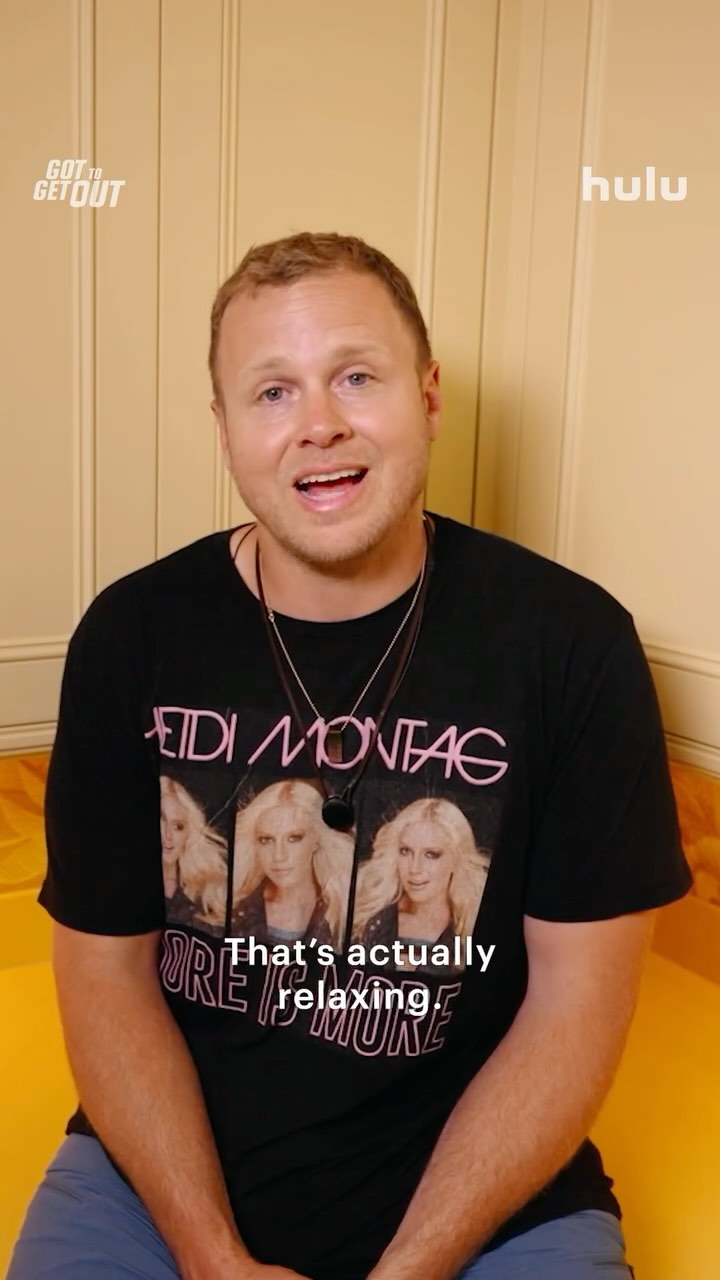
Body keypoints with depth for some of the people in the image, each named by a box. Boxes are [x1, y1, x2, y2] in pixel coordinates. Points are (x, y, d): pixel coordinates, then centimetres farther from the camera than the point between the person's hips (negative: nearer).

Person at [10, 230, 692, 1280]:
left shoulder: (573, 642, -13)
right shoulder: (132, 637, -8)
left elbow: (578, 1001, -9)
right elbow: (107, 969, -4)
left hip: (482, 1186, 0)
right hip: (164, 1166, 1)